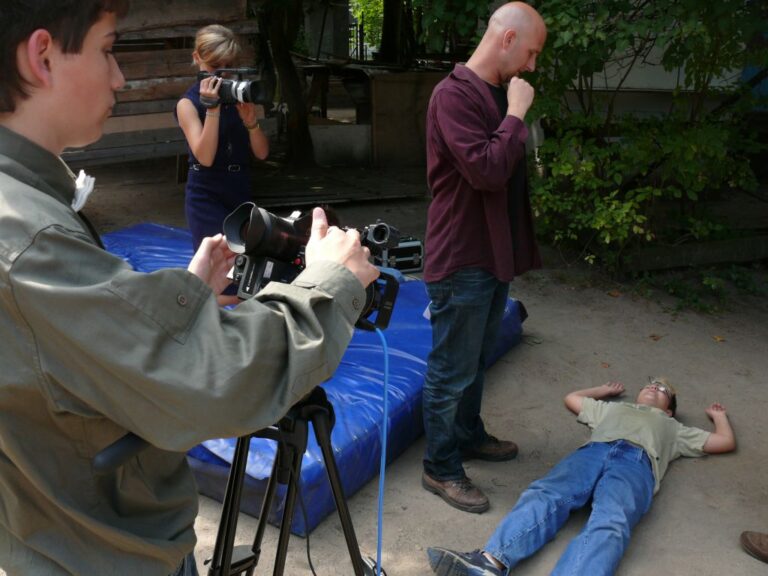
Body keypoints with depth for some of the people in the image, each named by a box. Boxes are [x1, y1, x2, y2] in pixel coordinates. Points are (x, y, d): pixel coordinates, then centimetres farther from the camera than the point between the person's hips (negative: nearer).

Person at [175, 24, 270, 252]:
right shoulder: (188, 103, -8)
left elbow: (262, 153, -1)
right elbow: (205, 158, -20)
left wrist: (251, 120, -18)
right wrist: (212, 109, -24)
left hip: (242, 191, 4)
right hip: (207, 196, -4)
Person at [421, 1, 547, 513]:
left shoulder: (499, 93, 12)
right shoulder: (454, 95, -18)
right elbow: (486, 171, -27)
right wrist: (516, 115, -18)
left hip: (496, 253, 9)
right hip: (462, 260, -9)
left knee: (477, 361, 23)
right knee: (452, 370, 3)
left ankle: (469, 435, 40)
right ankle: (441, 469, 16)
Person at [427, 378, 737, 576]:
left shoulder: (673, 428, 42)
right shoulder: (613, 407, 46)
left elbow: (726, 442, 42)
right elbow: (572, 397, 55)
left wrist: (720, 417, 57)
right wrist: (604, 390, 66)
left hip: (636, 463, -2)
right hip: (593, 451, 2)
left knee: (609, 523, -37)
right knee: (546, 494, -32)